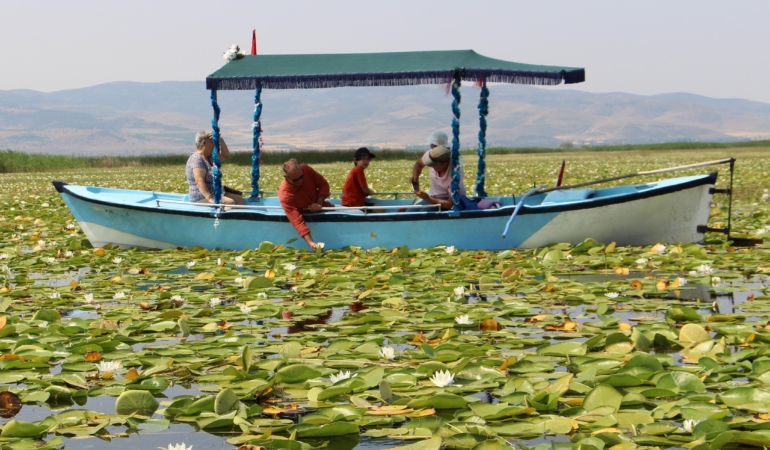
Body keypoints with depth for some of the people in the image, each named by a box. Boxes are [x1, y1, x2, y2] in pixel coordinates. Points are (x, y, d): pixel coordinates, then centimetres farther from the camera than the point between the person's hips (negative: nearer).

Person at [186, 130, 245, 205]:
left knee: (239, 199, 4)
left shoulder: (209, 157, 13)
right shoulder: (197, 159, -18)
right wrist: (210, 199, -36)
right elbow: (199, 181, -28)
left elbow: (225, 155, 22)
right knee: (230, 202, -27)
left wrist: (220, 140, 5)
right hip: (202, 199, -11)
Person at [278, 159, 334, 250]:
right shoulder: (285, 195, -36)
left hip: (319, 207, 5)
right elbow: (297, 222, -39)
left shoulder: (306, 169, -24)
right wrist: (310, 242, -49)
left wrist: (319, 203, -23)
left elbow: (323, 184, -7)